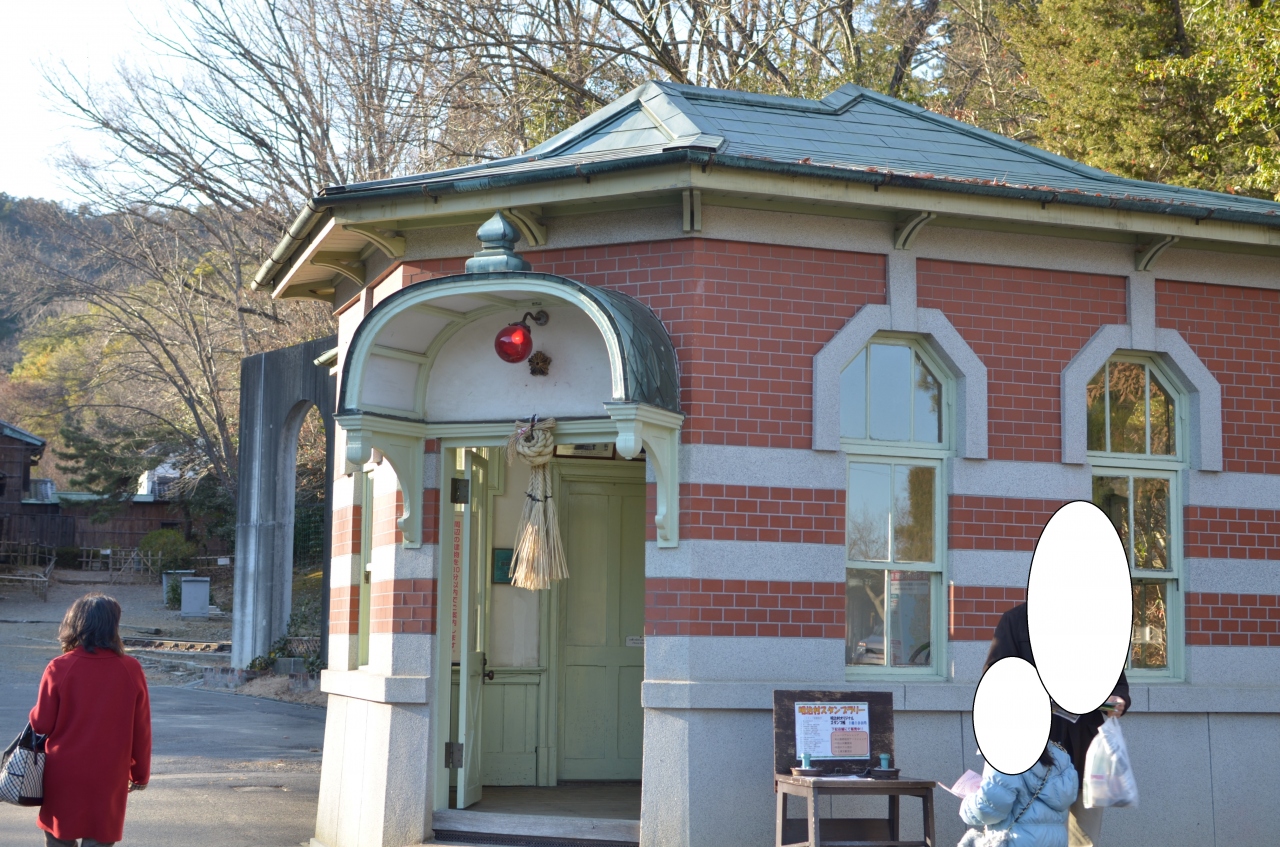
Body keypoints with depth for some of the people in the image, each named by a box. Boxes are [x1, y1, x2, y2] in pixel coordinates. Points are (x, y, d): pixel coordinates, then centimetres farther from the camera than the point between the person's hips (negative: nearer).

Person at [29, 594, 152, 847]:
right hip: (108, 779, 1)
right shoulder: (131, 669, -5)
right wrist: (140, 773, 13)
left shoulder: (59, 668, -10)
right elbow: (141, 731, 1)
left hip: (64, 777, -1)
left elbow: (41, 723, -6)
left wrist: (35, 715, 17)